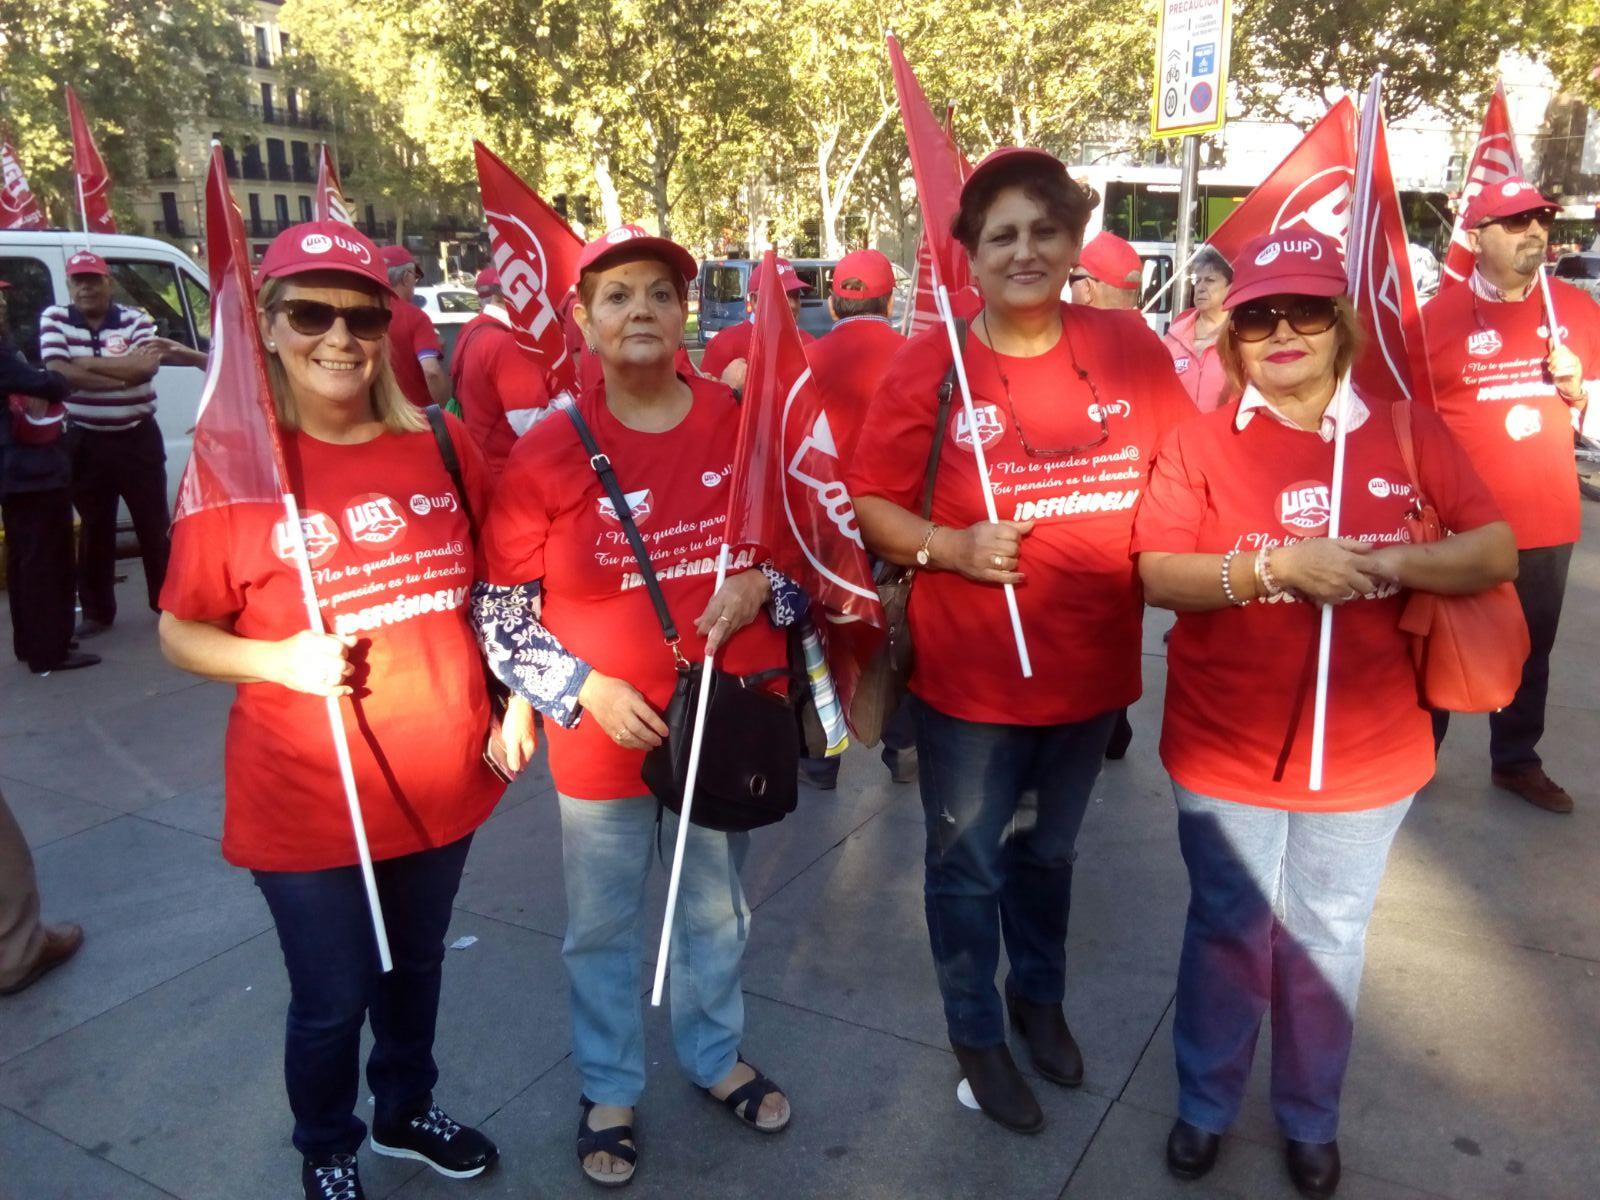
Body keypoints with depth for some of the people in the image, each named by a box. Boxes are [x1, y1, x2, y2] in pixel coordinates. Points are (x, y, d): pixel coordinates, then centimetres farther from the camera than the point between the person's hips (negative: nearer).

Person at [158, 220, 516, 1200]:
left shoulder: (444, 447, -2)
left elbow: (492, 586, 10)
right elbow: (180, 635, -6)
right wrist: (282, 659, -23)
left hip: (443, 780, 4)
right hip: (307, 799, -3)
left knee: (416, 966, 23)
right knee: (333, 997, 13)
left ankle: (408, 1109, 51)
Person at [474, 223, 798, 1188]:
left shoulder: (744, 423, -5)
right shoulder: (548, 451, -10)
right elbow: (498, 606, -5)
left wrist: (763, 586, -14)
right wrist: (581, 689, -15)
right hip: (603, 731, -1)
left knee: (718, 909, 21)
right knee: (604, 926, 15)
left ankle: (716, 1054, 46)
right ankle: (609, 1089, 39)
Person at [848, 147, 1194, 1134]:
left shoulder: (1127, 347, -5)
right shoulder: (931, 363, -12)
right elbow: (869, 505, -8)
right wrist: (953, 547, -23)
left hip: (1093, 666, 3)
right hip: (969, 674, -3)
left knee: (1050, 850, 25)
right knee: (969, 866, 13)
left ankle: (1041, 996, 51)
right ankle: (978, 1034, 39)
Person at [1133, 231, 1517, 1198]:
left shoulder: (1407, 429, -1)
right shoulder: (1201, 442, -5)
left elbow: (1497, 552, -2)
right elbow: (1156, 575, -13)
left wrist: (1389, 563, -20)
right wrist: (1277, 567, -26)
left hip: (1365, 750, 2)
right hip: (1227, 748, -1)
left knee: (1328, 943, 18)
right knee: (1228, 933, 15)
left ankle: (1311, 1119, 42)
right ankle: (1206, 1106, 38)